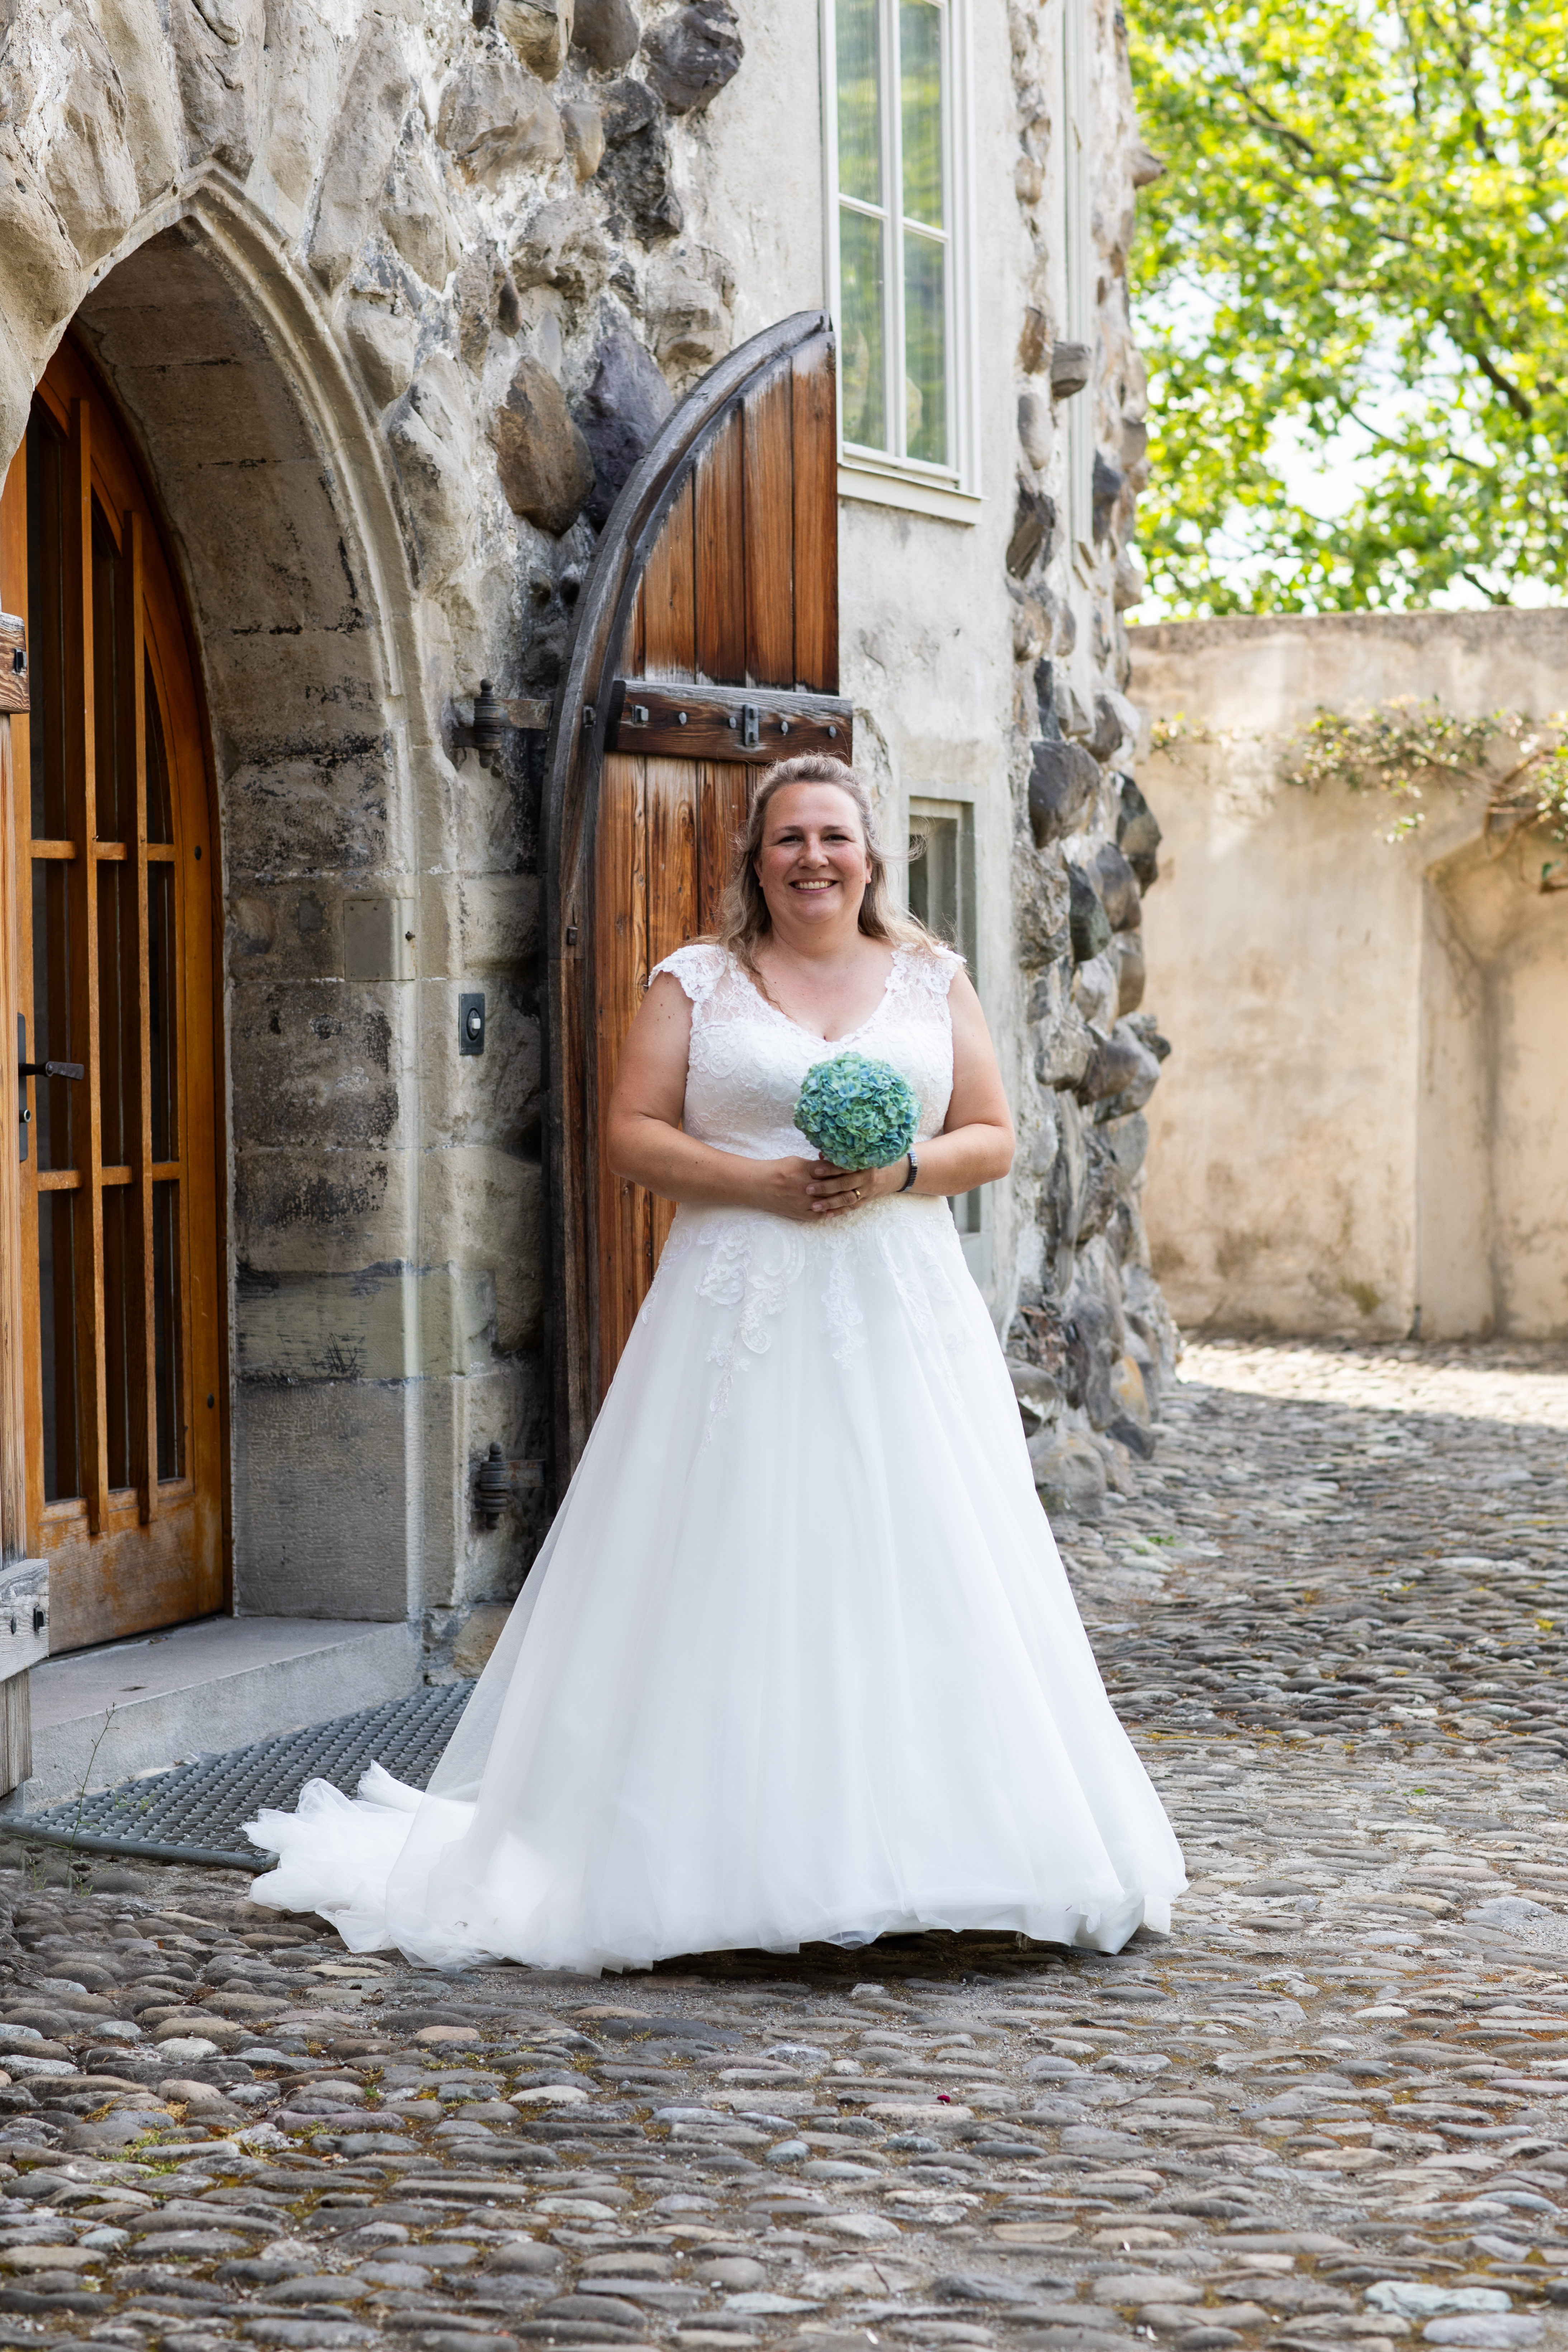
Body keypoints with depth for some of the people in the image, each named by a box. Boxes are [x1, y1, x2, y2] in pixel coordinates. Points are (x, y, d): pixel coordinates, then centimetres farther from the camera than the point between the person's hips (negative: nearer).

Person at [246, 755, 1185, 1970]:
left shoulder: (935, 979, 12)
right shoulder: (696, 982, 6)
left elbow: (995, 1137, 9)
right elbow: (633, 1134, 0)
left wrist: (902, 1171, -10)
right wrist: (756, 1180, -14)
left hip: (904, 1323, 2)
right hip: (743, 1323, -2)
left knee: (913, 1576, -1)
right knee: (735, 1582, -5)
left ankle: (933, 1850, 5)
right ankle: (732, 1857, -2)